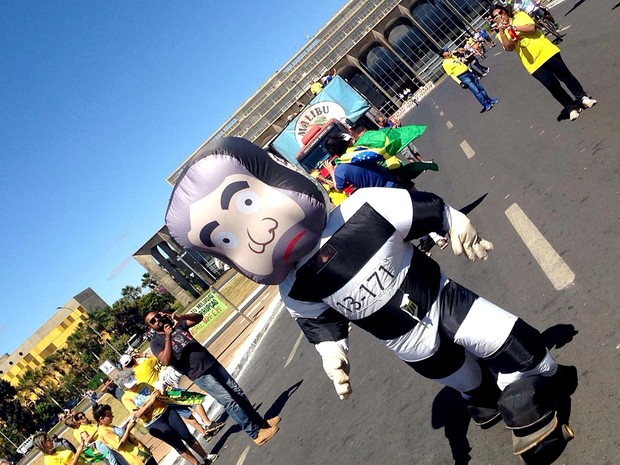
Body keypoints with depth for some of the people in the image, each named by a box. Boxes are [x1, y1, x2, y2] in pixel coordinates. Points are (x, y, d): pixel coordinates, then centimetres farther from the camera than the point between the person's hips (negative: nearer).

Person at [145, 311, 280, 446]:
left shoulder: (177, 325, 13)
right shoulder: (156, 342, -3)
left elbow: (199, 317, 9)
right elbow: (166, 361, -19)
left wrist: (181, 317, -6)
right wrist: (168, 336, -23)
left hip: (212, 363, 6)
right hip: (200, 375, -6)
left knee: (238, 392, 9)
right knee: (229, 401, -12)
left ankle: (260, 422, 23)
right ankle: (255, 433, -6)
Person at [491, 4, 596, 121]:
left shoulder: (520, 15, 6)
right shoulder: (502, 35, 5)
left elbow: (532, 27, -10)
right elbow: (509, 48, -14)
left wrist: (514, 27, -18)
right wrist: (501, 31, -24)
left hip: (545, 51, 1)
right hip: (533, 63, 0)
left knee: (565, 75, 3)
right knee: (553, 85, -5)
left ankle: (582, 97, 20)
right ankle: (571, 107, 12)